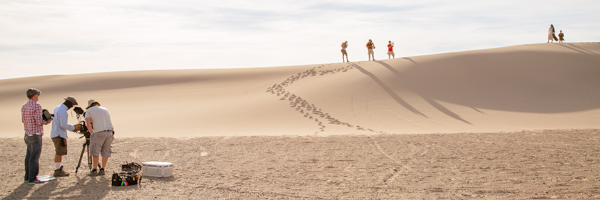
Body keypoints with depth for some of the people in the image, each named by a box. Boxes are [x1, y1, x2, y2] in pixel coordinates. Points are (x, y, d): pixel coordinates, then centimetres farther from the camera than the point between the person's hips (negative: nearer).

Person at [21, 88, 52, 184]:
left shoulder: (24, 106, 9)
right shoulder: (37, 106, -16)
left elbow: (23, 120, 16)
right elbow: (38, 122, -19)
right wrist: (46, 122, 0)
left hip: (27, 135, 8)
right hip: (36, 134, -8)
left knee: (29, 155, 14)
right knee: (35, 157, -5)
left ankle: (27, 177, 20)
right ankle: (32, 179, -4)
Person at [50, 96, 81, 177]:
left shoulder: (57, 108, 15)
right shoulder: (63, 111, -18)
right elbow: (63, 125, -22)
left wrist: (71, 128, 15)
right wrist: (73, 127, -8)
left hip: (55, 134, 10)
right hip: (59, 135, -10)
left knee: (59, 153, 17)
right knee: (60, 153, -4)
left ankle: (58, 168, 23)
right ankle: (57, 171, 0)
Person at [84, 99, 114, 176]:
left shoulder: (89, 111, 7)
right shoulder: (105, 109, 22)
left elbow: (88, 123, -7)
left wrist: (91, 132, 2)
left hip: (99, 133, -5)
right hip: (109, 132, 5)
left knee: (95, 152, 1)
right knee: (106, 152, 9)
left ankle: (94, 170, 1)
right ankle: (102, 170, 11)